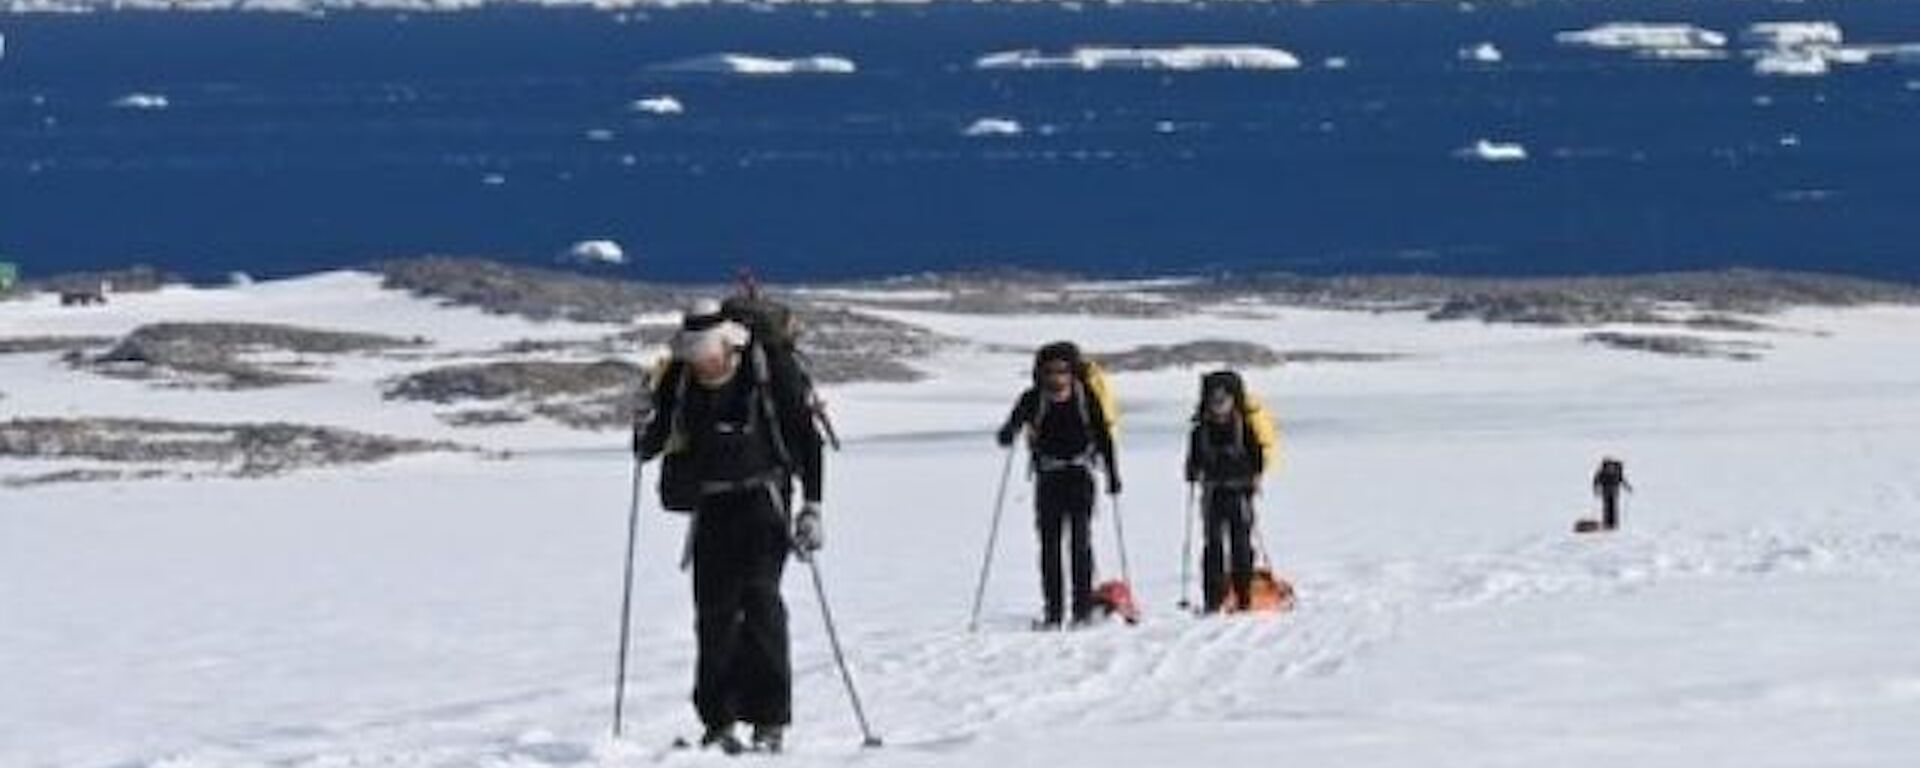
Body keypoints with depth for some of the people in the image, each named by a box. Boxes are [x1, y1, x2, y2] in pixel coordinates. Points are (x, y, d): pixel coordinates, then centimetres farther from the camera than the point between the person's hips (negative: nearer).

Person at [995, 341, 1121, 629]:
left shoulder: (1086, 398, -1)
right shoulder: (1034, 399, -1)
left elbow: (1103, 435, 5)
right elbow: (1016, 420, -15)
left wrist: (1113, 474, 3)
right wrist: (1008, 433, -38)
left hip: (1079, 473, -2)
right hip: (1048, 478, 2)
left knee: (1080, 540, -10)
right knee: (1049, 543, 0)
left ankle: (1083, 608, -6)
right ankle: (1052, 612, 4)